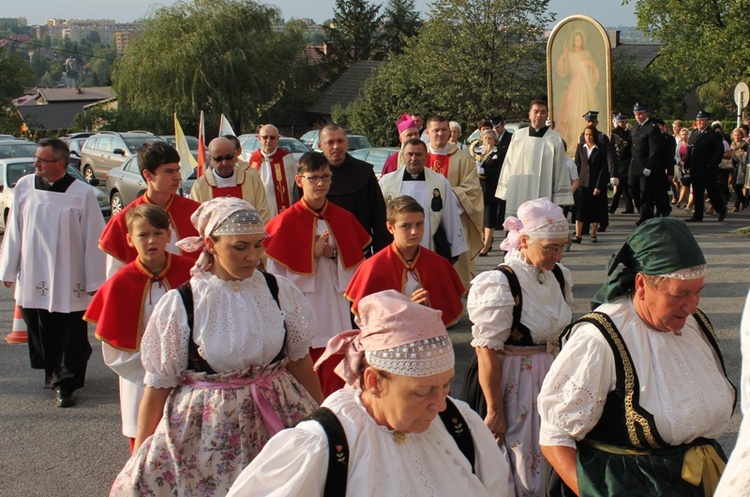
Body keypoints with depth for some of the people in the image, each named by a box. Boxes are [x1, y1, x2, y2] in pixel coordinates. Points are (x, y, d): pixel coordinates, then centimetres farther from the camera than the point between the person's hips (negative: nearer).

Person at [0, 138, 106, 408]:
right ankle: (53, 373, 33)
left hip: (68, 281, -3)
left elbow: (93, 239, -6)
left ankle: (64, 384, 13)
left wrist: (94, 281, -4)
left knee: (69, 338, 1)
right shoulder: (24, 187, -1)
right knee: (39, 333, 13)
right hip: (32, 279, 4)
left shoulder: (82, 193, -11)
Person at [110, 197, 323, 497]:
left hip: (278, 419, 2)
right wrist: (140, 459, -2)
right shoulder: (179, 305, -9)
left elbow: (300, 362, 10)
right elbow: (158, 385, -4)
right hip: (205, 432, -2)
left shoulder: (280, 292, -2)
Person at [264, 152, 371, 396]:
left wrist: (334, 254, -9)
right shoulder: (286, 222, -5)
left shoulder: (343, 218, 7)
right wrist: (313, 254, -14)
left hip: (335, 314, 3)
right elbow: (276, 275, -7)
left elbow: (356, 265, 9)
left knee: (335, 382, 3)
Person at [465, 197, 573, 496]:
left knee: (547, 459, 17)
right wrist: (495, 411, -19)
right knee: (519, 463, 3)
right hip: (510, 382, -7)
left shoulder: (559, 276, 1)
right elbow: (487, 352, -21)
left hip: (548, 376, 7)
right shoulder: (500, 284, -21)